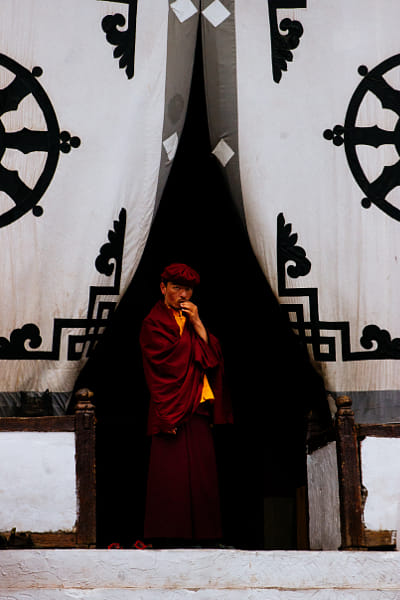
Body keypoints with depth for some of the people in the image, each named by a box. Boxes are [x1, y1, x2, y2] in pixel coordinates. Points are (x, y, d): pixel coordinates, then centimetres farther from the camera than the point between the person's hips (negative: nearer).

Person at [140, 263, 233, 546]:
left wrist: (197, 324, -2)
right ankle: (170, 534, -3)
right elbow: (172, 361, -14)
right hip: (172, 406, -6)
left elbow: (213, 355, 5)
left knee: (201, 469, 4)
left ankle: (200, 531, 8)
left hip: (199, 408, 6)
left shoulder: (192, 319, 20)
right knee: (172, 468, -7)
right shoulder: (155, 322, -1)